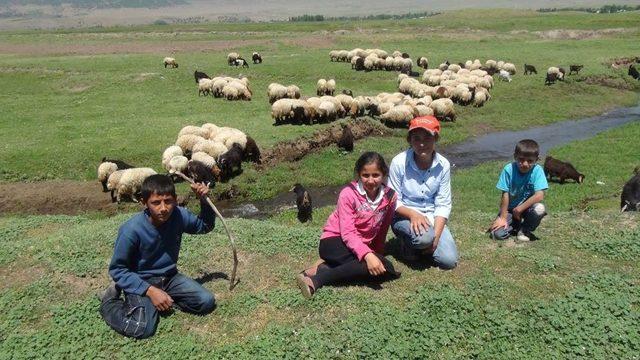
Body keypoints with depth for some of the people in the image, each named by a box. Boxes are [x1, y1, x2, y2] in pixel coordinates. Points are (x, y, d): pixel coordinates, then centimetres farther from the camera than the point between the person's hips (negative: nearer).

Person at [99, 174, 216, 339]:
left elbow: (206, 226, 7)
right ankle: (109, 301, 3)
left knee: (207, 302, -12)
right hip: (141, 282, -4)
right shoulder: (131, 230, -26)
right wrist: (150, 291, -23)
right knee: (143, 329, -27)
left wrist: (204, 200, -12)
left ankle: (167, 297, 12)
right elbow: (117, 269, -16)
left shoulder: (180, 216, -13)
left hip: (169, 277, 4)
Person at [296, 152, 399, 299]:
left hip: (361, 245, 6)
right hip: (335, 242, -6)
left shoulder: (390, 196, -5)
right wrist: (368, 255, -37)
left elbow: (382, 230, 7)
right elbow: (347, 233, -23)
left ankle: (325, 266, -16)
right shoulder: (348, 194, -17)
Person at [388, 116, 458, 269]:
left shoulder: (443, 165, -8)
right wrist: (413, 214, -29)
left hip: (431, 217, 3)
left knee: (449, 260, -14)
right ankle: (407, 242, 2)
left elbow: (443, 204, -6)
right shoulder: (399, 162, -16)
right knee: (424, 237, -35)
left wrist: (436, 236, -18)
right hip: (404, 215, -3)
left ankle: (423, 245, 17)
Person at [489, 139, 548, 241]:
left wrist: (519, 209, -22)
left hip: (528, 206, 0)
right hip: (510, 208, 0)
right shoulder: (508, 169, -17)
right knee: (498, 234, -18)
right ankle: (515, 225, 17)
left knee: (540, 209, -34)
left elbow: (539, 196, -25)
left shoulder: (537, 170, -18)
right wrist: (503, 217, -13)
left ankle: (525, 230, -3)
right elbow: (505, 195, -14)